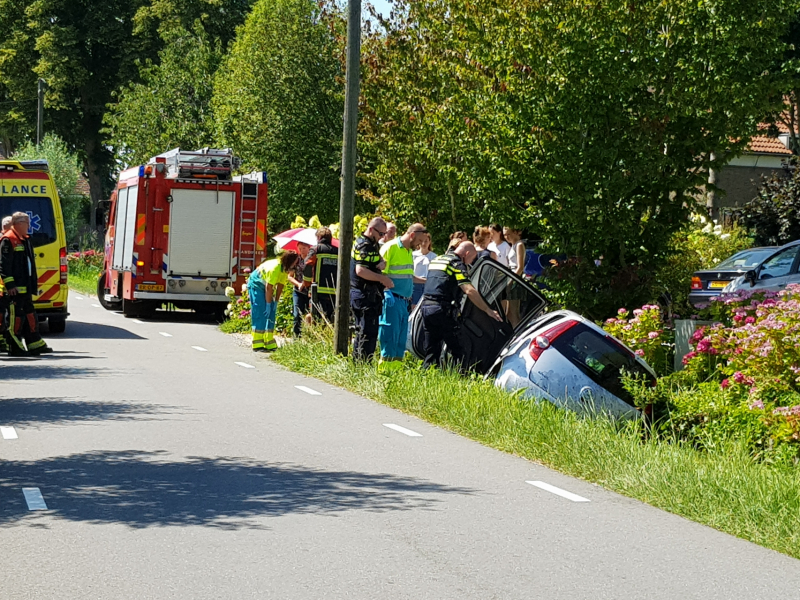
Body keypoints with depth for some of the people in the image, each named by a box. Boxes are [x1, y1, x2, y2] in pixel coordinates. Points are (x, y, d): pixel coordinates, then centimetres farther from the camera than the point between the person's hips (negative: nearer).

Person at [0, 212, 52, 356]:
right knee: (16, 316, -6)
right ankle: (15, 348, -2)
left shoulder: (25, 240, 19)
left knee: (30, 315, 13)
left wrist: (33, 283, 23)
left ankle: (35, 345, 19)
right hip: (16, 288, -10)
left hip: (26, 287, 10)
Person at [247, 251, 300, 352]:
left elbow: (280, 286, -1)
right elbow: (269, 288, -29)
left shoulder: (285, 269, -6)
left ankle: (269, 344, 5)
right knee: (260, 313, -14)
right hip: (256, 285, -8)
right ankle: (258, 345, -15)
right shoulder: (275, 267, -32)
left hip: (265, 286, 8)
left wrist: (276, 302, -2)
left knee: (271, 313, 2)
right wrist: (268, 304, -25)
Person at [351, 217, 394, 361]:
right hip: (364, 295, -11)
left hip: (371, 294, 11)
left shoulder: (373, 245, 18)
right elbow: (360, 270, -24)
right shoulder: (364, 245, -14)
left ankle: (357, 362, 20)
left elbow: (380, 261, 20)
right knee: (368, 332, -10)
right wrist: (382, 279, -22)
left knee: (363, 331, 15)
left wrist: (382, 263, -4)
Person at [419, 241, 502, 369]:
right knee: (457, 349, -4)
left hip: (426, 306, 8)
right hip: (443, 310, -8)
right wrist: (488, 310, -14)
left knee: (431, 349, 12)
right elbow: (469, 291, -16)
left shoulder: (436, 260, 20)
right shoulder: (457, 264, -6)